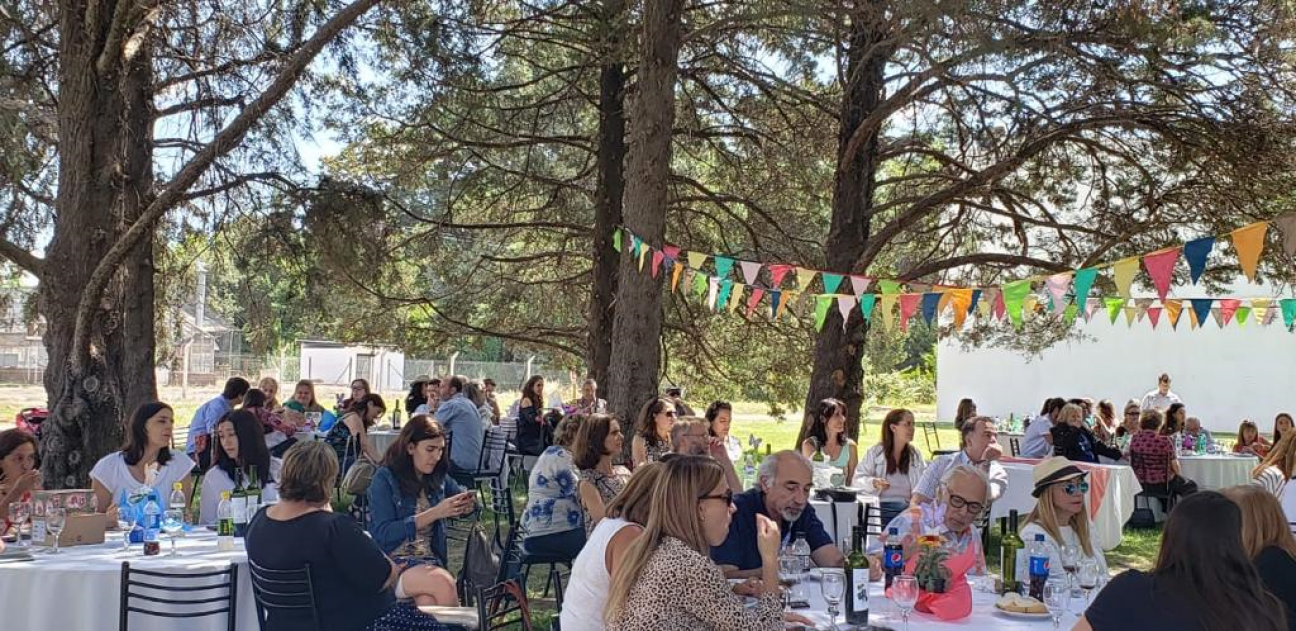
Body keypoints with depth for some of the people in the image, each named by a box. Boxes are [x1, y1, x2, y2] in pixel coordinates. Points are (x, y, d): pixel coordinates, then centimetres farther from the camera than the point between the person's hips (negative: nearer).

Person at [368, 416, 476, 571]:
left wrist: (468, 504, -3)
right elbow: (382, 534, -15)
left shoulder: (437, 476, 9)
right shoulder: (385, 478, -5)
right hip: (392, 562, -5)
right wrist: (434, 514, -20)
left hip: (432, 559, 5)